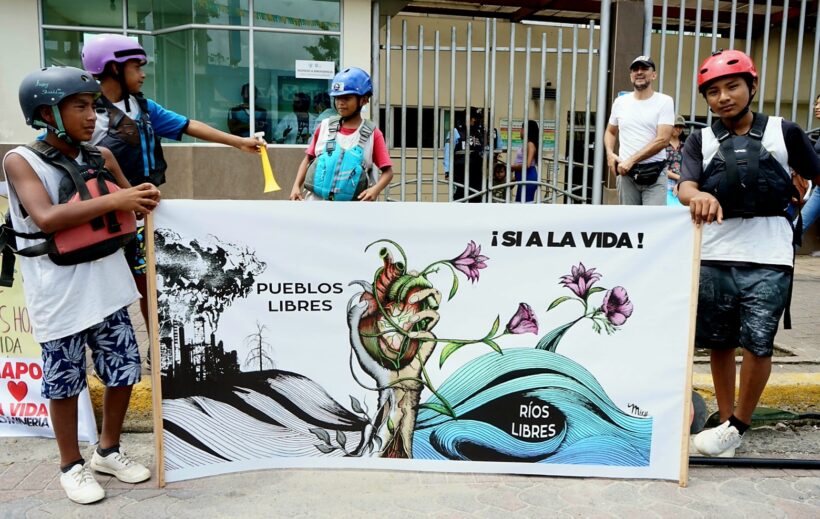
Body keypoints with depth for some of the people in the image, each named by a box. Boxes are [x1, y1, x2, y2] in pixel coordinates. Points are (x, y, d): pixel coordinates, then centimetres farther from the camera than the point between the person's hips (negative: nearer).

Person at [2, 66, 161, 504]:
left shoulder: (101, 156, 4)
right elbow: (47, 219, -26)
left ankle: (108, 451, 35)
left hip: (108, 290, 5)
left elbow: (131, 205, 16)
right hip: (60, 300, -5)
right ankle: (72, 466, 30)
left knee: (124, 373, 12)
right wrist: (113, 200, -29)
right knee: (64, 384, 9)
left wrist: (146, 199, -8)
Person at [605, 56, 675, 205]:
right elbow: (610, 132, 22)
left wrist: (631, 160, -16)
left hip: (654, 173, -4)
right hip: (626, 172, 4)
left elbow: (663, 140, -13)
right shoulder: (620, 102, 9)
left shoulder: (664, 101, -3)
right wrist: (610, 153, 0)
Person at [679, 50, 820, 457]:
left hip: (768, 259, -2)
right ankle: (725, 420, 23)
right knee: (720, 343, 9)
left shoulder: (783, 132, 5)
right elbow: (685, 188, -10)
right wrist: (699, 196, -32)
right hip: (715, 256, 2)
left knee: (757, 344, -5)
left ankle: (738, 426, 12)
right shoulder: (701, 140, 7)